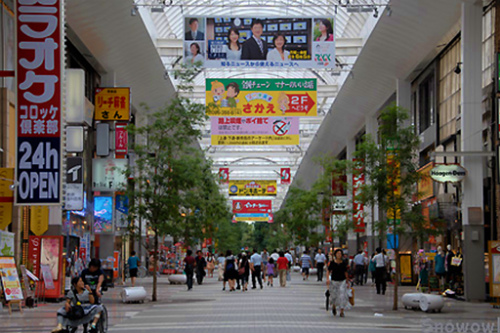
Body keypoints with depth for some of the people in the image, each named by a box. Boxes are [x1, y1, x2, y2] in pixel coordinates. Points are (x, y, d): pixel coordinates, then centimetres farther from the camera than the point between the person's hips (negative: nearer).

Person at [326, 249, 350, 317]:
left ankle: (342, 312, -8)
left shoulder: (344, 263, 1)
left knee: (342, 296, -11)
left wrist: (347, 282, 11)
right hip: (334, 281, 0)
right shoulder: (332, 263, -3)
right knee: (334, 296, 8)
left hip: (342, 281, 0)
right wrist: (327, 279, -17)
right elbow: (328, 271, -1)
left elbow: (345, 272, 8)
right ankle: (334, 307, 40)